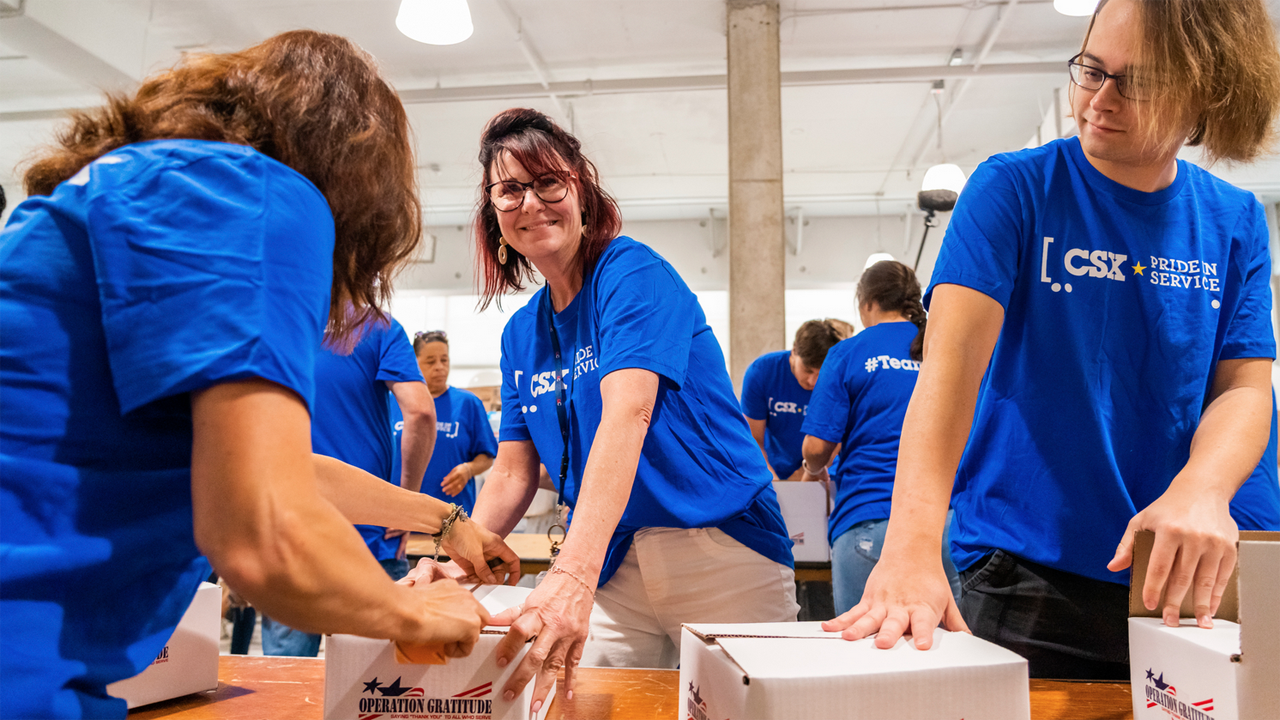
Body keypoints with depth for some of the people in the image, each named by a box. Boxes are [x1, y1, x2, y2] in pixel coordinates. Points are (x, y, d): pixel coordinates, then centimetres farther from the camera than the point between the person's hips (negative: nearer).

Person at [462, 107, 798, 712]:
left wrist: (574, 574, -39)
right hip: (616, 570, 6)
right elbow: (513, 471, 10)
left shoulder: (634, 275, -12)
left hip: (720, 549, -5)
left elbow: (626, 416, -27)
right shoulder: (520, 334, 9)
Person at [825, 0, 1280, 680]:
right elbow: (953, 360, -21)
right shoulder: (1012, 188, -8)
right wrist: (912, 545, -34)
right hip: (1024, 576, -4)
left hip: (1181, 581, 4)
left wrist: (1201, 489, -22)